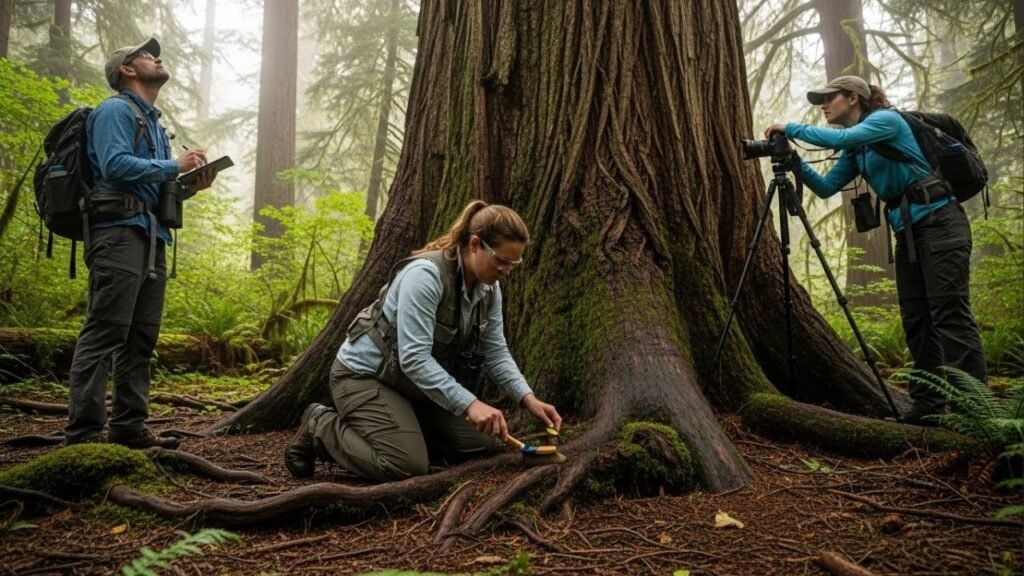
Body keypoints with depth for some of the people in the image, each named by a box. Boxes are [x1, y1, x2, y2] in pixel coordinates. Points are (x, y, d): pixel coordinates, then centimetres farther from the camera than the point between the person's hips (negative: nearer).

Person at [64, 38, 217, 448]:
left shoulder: (153, 122, 27)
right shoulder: (115, 110, 0)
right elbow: (115, 165, -17)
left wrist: (190, 186, 7)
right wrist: (174, 166, -10)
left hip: (151, 235, 9)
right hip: (119, 230, -9)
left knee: (142, 336, 7)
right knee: (104, 332, -12)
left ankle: (129, 425, 12)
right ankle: (83, 430, -11)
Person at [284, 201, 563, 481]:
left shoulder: (488, 287, -5)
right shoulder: (426, 274, -30)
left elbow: (496, 352, 0)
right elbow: (414, 358, -34)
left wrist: (528, 398, -13)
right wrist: (469, 404, -39)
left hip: (419, 383, 8)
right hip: (364, 374, -8)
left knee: (485, 443, 1)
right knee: (407, 466, -24)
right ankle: (321, 427, 0)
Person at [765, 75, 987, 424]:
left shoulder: (887, 119, -7)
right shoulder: (855, 151, 16)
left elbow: (839, 138, -23)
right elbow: (826, 187, 12)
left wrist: (791, 128, -15)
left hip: (939, 221, -9)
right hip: (906, 230, 9)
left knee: (950, 314, -12)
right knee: (915, 320, 5)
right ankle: (927, 405, 9)